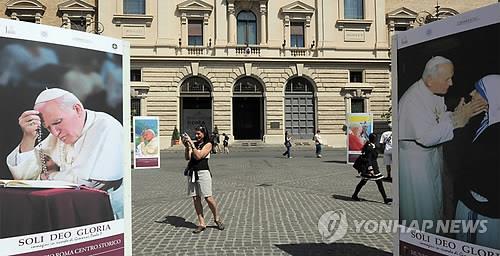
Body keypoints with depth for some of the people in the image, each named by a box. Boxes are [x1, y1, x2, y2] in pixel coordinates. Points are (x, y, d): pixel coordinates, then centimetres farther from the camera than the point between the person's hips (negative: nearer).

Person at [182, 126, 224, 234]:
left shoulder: (208, 144, 0)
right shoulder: (194, 144, 13)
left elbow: (198, 156, -12)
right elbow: (187, 157, 4)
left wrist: (192, 144, -13)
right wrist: (187, 146, -8)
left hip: (203, 172, -5)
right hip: (191, 172, 5)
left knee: (208, 198, -5)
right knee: (195, 199, 5)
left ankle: (217, 218, 17)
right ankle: (201, 223, 12)